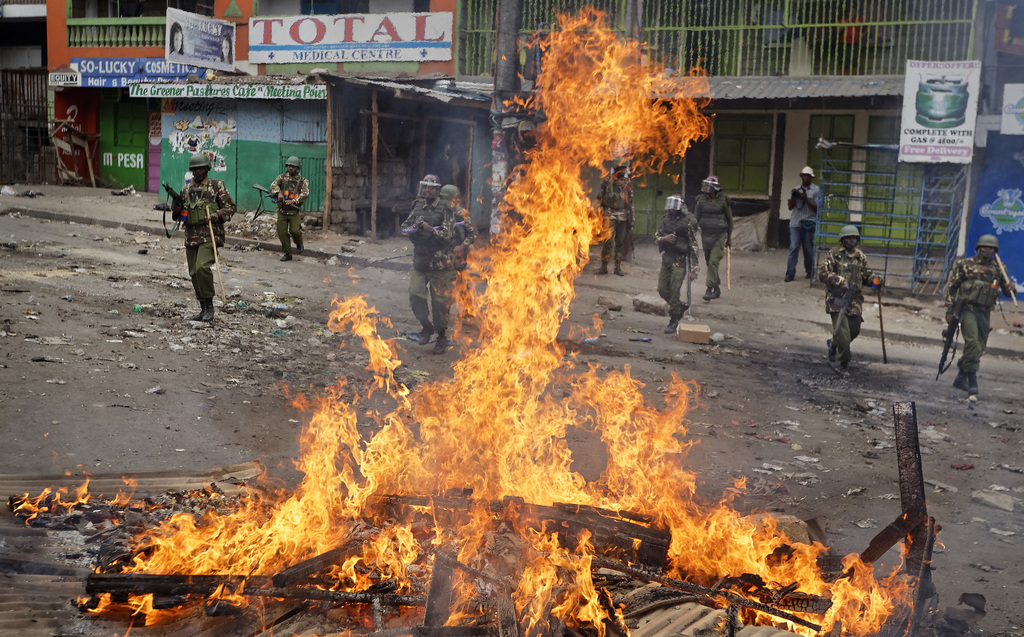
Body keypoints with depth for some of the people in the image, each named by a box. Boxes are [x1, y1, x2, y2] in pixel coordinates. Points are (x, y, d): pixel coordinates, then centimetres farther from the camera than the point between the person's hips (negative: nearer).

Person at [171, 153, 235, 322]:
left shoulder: (217, 186, 2)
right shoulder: (186, 189, 16)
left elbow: (230, 207, 1)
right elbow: (177, 215, 21)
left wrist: (218, 215, -17)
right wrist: (176, 208, -2)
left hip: (209, 235, -6)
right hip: (191, 237, 6)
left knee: (202, 267, -22)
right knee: (194, 274, 7)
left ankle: (209, 306, -10)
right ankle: (203, 309, 17)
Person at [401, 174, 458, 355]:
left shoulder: (445, 209, -7)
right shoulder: (418, 206, 9)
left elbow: (448, 235, -13)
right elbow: (405, 226, 11)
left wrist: (430, 229, -27)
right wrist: (414, 227, -11)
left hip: (439, 263, -4)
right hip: (419, 260, 4)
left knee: (440, 302, 1)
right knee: (415, 295, -5)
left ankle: (442, 337, 18)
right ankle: (426, 327, 18)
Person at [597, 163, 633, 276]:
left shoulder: (628, 183, 11)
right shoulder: (607, 180, 2)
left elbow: (630, 200, 15)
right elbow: (600, 197, 6)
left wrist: (631, 217, 11)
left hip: (623, 216, 3)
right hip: (610, 215, -3)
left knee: (620, 241, 5)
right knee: (609, 240, -12)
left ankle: (618, 267, 12)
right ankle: (604, 266, -7)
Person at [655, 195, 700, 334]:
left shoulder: (687, 222, -10)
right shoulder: (666, 219, 8)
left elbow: (693, 247, -9)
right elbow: (656, 237, 14)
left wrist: (693, 269, -13)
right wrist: (664, 238, -11)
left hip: (679, 261, -6)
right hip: (666, 259, 6)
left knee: (674, 291, -8)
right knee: (662, 289, 6)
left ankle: (673, 321, 4)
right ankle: (681, 306, 30)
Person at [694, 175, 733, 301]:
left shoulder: (723, 199, -5)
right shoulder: (701, 199, 2)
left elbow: (729, 219, 5)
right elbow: (696, 218, 8)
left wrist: (729, 238, 8)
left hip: (719, 235, -4)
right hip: (705, 234, 4)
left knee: (713, 262, -14)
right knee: (709, 263, 10)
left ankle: (710, 289, -13)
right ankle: (717, 288, 24)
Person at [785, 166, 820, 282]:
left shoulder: (816, 190, 3)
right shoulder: (796, 189, 14)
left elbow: (817, 208, -3)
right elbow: (790, 206, 13)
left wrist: (806, 199, -14)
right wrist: (793, 197, -5)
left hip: (808, 223, -2)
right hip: (795, 222, 2)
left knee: (808, 249, 5)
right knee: (793, 248, -7)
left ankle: (810, 271, 20)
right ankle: (790, 273, -9)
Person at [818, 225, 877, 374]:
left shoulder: (860, 257, 11)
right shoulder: (834, 254, -5)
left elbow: (866, 275, 19)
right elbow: (822, 274, -10)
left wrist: (874, 281, -3)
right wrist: (840, 280, -20)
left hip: (854, 301, 5)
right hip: (836, 300, -5)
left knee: (854, 331, 10)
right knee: (843, 332, -11)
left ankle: (833, 344, 39)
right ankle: (844, 363, 3)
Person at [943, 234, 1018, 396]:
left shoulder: (997, 269, 10)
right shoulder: (965, 265, 0)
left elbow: (1007, 291, 15)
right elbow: (951, 287, 1)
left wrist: (1011, 288, -10)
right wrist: (949, 310, -4)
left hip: (984, 313, 5)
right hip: (967, 309, -5)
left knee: (979, 348, 7)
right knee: (973, 343, -18)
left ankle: (961, 378, 20)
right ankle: (972, 381, -12)